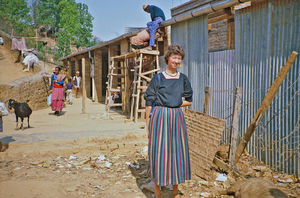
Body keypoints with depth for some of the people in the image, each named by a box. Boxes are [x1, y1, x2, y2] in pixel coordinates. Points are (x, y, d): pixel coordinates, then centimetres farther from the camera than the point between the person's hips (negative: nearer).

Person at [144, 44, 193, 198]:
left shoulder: (183, 79, 9)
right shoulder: (157, 79, -1)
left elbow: (189, 101, 13)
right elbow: (149, 103, -1)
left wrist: (174, 103, -1)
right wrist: (148, 124, -4)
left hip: (177, 118, 3)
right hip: (159, 118, -3)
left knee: (177, 151, 6)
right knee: (158, 151, -1)